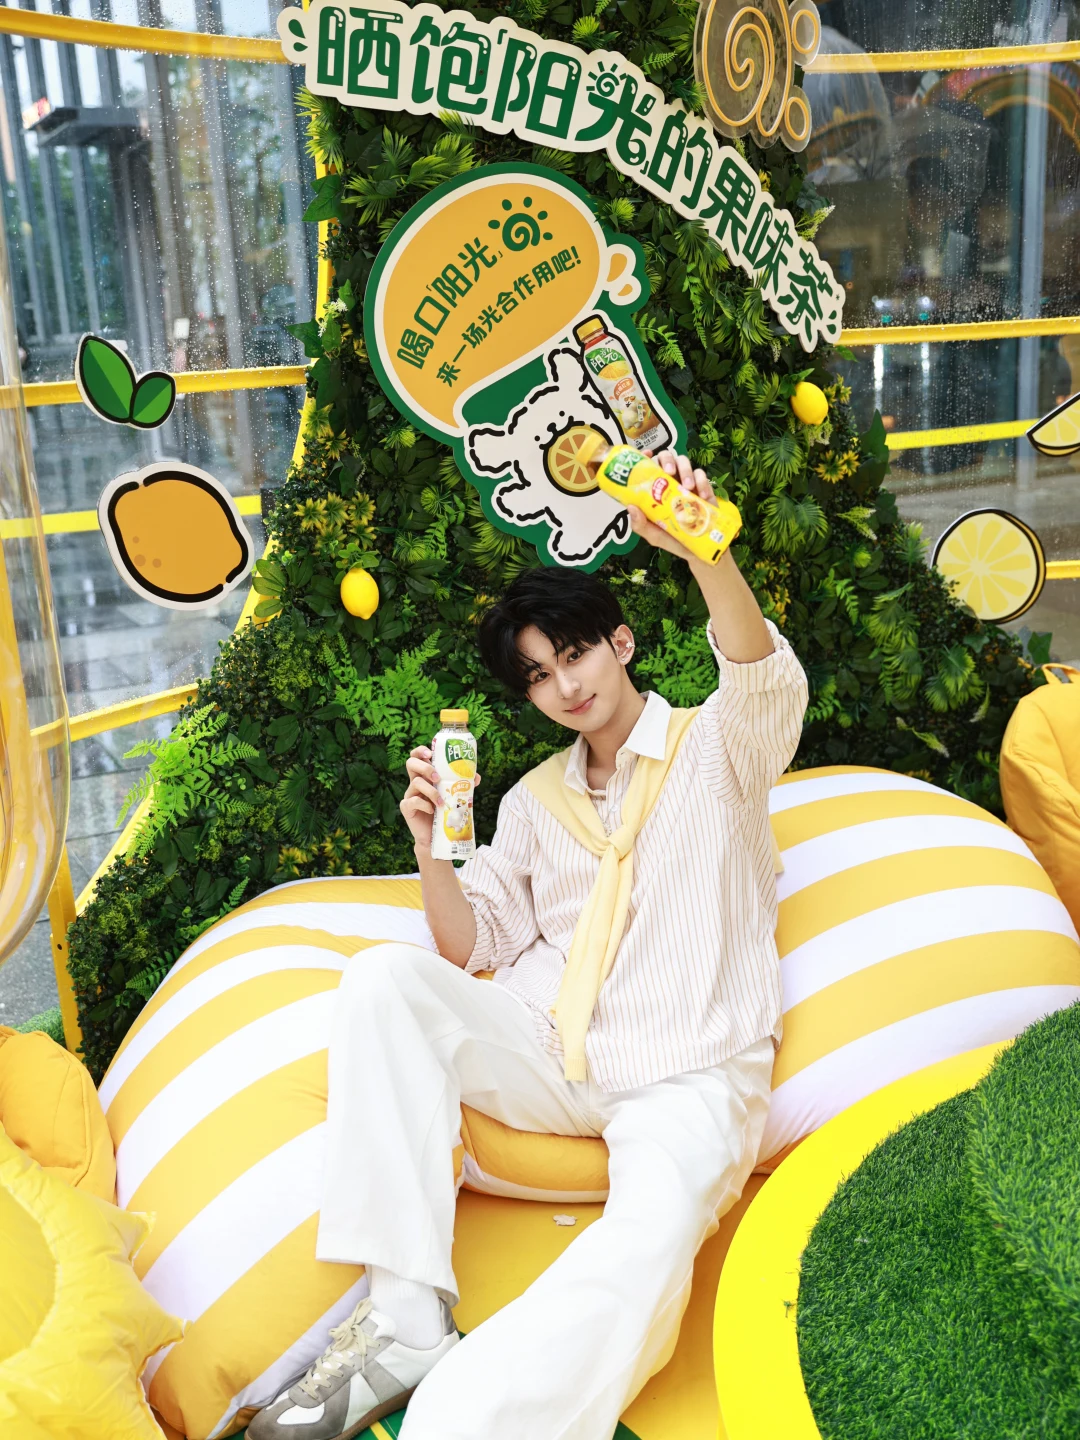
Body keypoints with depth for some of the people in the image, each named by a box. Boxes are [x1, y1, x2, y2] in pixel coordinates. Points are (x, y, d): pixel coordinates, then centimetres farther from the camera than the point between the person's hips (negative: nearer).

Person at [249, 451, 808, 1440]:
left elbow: (766, 681, -19)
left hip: (690, 1073, -4)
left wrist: (702, 552, -39)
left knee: (651, 1238, -36)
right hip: (550, 1053, 4)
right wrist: (430, 849, -7)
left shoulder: (717, 746, 5)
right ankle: (407, 1316, -24)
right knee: (385, 977, -21)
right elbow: (470, 947, 14)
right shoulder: (535, 800, 19)